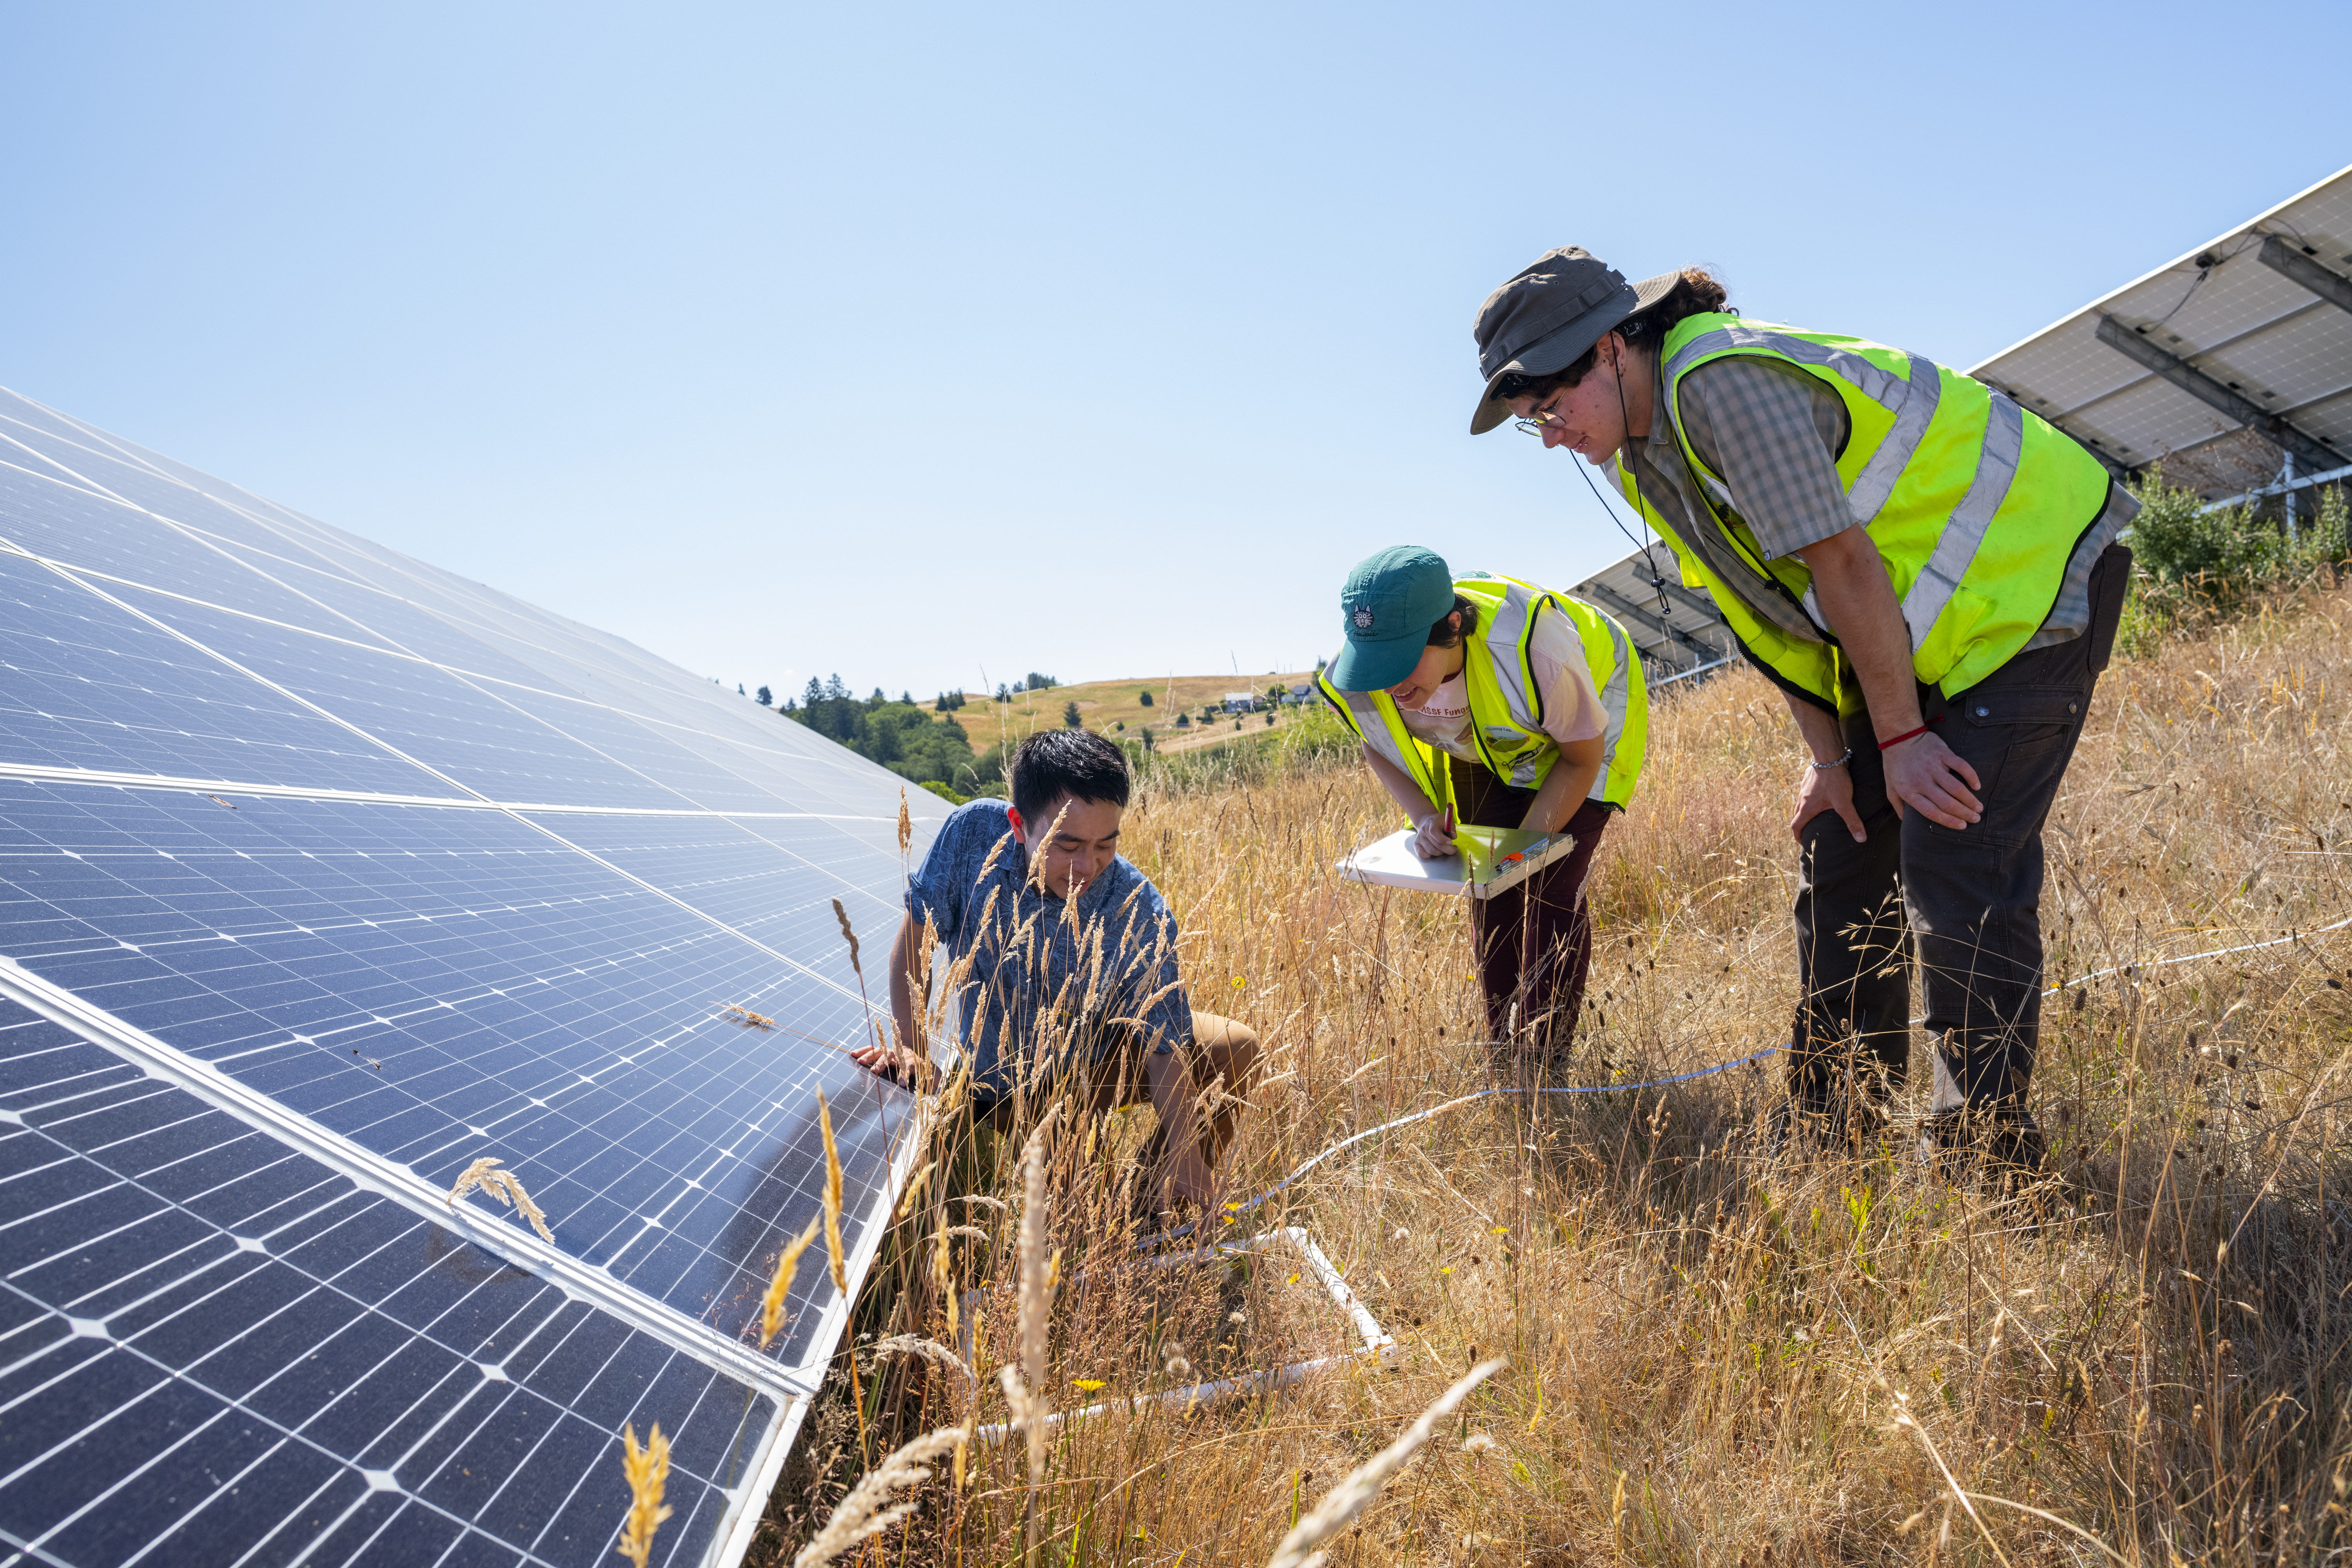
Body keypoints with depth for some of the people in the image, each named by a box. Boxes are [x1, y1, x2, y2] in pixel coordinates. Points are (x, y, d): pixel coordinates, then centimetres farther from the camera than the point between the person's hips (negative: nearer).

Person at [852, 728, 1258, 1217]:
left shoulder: (1140, 914, -28)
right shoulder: (972, 834, -26)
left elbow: (1165, 1043, -23)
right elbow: (916, 936, -11)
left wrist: (1183, 1155, -34)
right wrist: (909, 1047, -15)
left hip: (1089, 1073, 0)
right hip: (988, 1081, 1)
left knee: (1237, 1053, -18)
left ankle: (1150, 1201, 4)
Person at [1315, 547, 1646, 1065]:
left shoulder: (1532, 650, -45)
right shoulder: (1358, 679, -31)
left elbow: (1581, 759, -24)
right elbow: (1378, 745, -5)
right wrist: (1425, 818, -22)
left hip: (1584, 722, -4)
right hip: (1487, 747, 4)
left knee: (1551, 890, -14)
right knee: (1489, 889, 3)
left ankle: (1546, 1064, -2)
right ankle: (1503, 1055, 18)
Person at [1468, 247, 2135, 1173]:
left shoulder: (1722, 384, -27)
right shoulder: (1640, 451, 3)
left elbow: (1842, 563, -26)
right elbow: (1771, 606, 6)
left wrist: (1899, 735, -18)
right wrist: (1830, 757, 2)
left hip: (2025, 579, -9)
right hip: (1917, 618, 9)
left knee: (1959, 862, -15)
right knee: (1843, 842, 7)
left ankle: (1983, 1157, -5)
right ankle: (1831, 1127, 16)